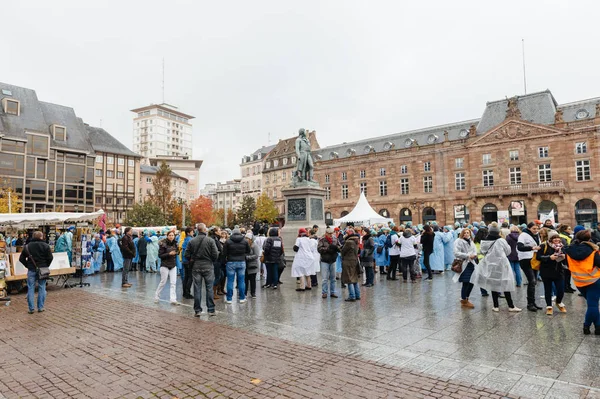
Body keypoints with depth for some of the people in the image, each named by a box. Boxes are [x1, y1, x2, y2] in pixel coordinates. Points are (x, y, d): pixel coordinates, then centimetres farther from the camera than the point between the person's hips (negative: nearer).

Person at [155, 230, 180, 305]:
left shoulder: (175, 244, 6)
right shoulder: (163, 244, -10)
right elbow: (160, 255, -12)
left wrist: (175, 253, -1)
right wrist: (169, 254, -22)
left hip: (173, 265, 5)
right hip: (165, 265, -5)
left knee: (173, 283, -2)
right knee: (163, 282, 4)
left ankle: (173, 299, -1)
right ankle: (156, 296, 26)